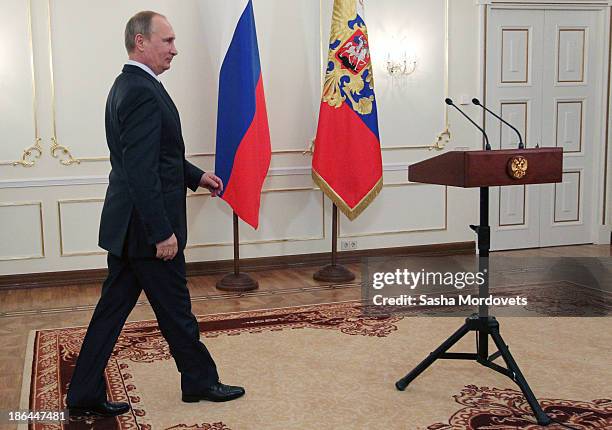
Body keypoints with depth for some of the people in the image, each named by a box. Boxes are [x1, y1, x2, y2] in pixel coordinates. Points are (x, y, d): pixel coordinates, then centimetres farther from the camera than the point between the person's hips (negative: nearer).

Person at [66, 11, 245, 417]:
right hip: (145, 227, -10)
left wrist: (196, 175, 21)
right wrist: (162, 233, -22)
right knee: (175, 309, 7)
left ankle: (85, 395, 20)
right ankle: (200, 380, 25)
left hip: (126, 227, 10)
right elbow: (142, 172, -24)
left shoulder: (128, 86, 13)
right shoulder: (143, 93, -20)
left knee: (113, 308, 13)